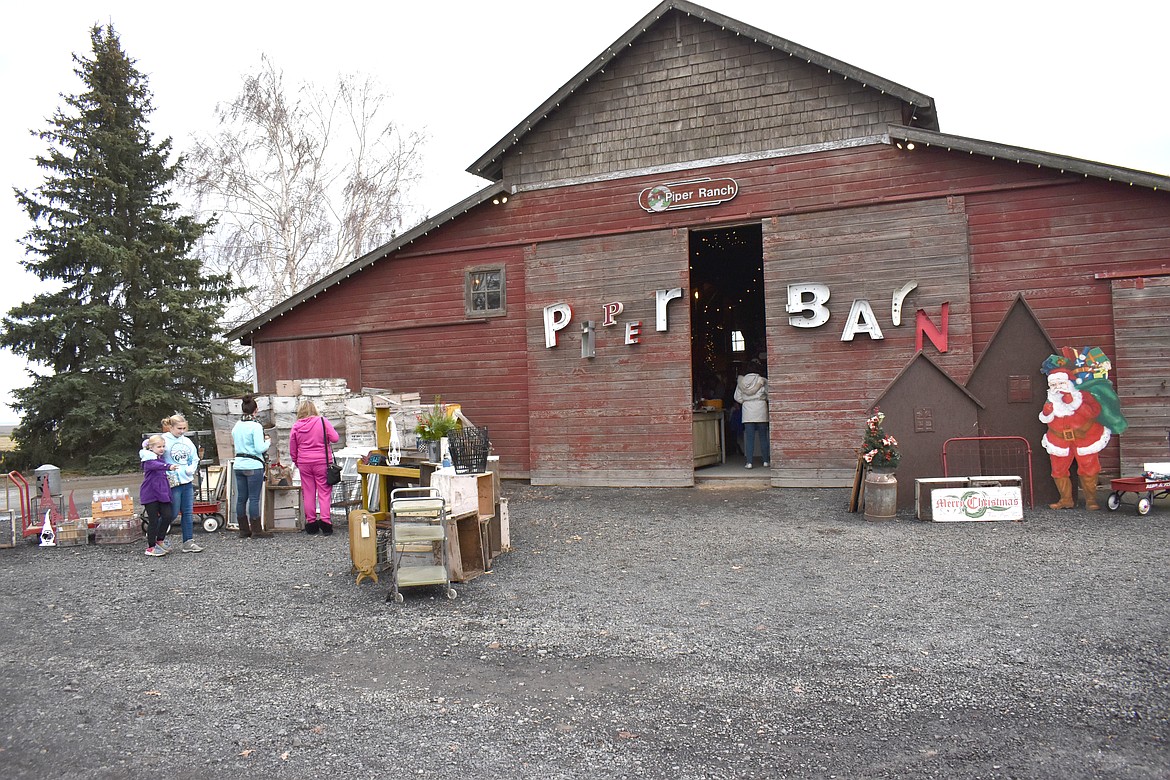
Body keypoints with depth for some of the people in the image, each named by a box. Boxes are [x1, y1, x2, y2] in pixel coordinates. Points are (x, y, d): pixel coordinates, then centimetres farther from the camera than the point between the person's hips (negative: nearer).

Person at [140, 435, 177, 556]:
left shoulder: (161, 458, 13)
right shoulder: (149, 459, -13)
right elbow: (154, 465, -36)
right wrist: (168, 467, -52)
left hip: (162, 493, 7)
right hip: (150, 494, -7)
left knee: (168, 515, 0)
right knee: (153, 520, -3)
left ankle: (160, 541, 17)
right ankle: (151, 547, 9)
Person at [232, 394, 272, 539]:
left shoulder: (236, 426, 9)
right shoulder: (255, 426, -13)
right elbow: (260, 448, -17)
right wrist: (268, 442, 3)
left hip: (238, 465, 7)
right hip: (253, 465, -7)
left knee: (241, 498, 9)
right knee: (254, 498, -3)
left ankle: (244, 530, 15)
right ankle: (257, 530, 0)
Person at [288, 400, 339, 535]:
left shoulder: (296, 426, 2)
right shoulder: (322, 421, -6)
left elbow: (292, 449, 7)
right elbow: (335, 438, -8)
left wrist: (296, 462, 21)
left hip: (304, 463, 2)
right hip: (322, 462, -2)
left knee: (308, 492, 8)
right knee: (324, 491, 2)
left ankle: (311, 523, 12)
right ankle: (325, 520, -5)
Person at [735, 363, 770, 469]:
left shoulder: (741, 381, 3)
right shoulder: (762, 381, -3)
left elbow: (737, 397, 4)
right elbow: (769, 396, -1)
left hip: (747, 412, 1)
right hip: (761, 410, -1)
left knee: (749, 437, 0)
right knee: (763, 436, 7)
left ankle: (749, 462, -4)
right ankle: (766, 461, 10)